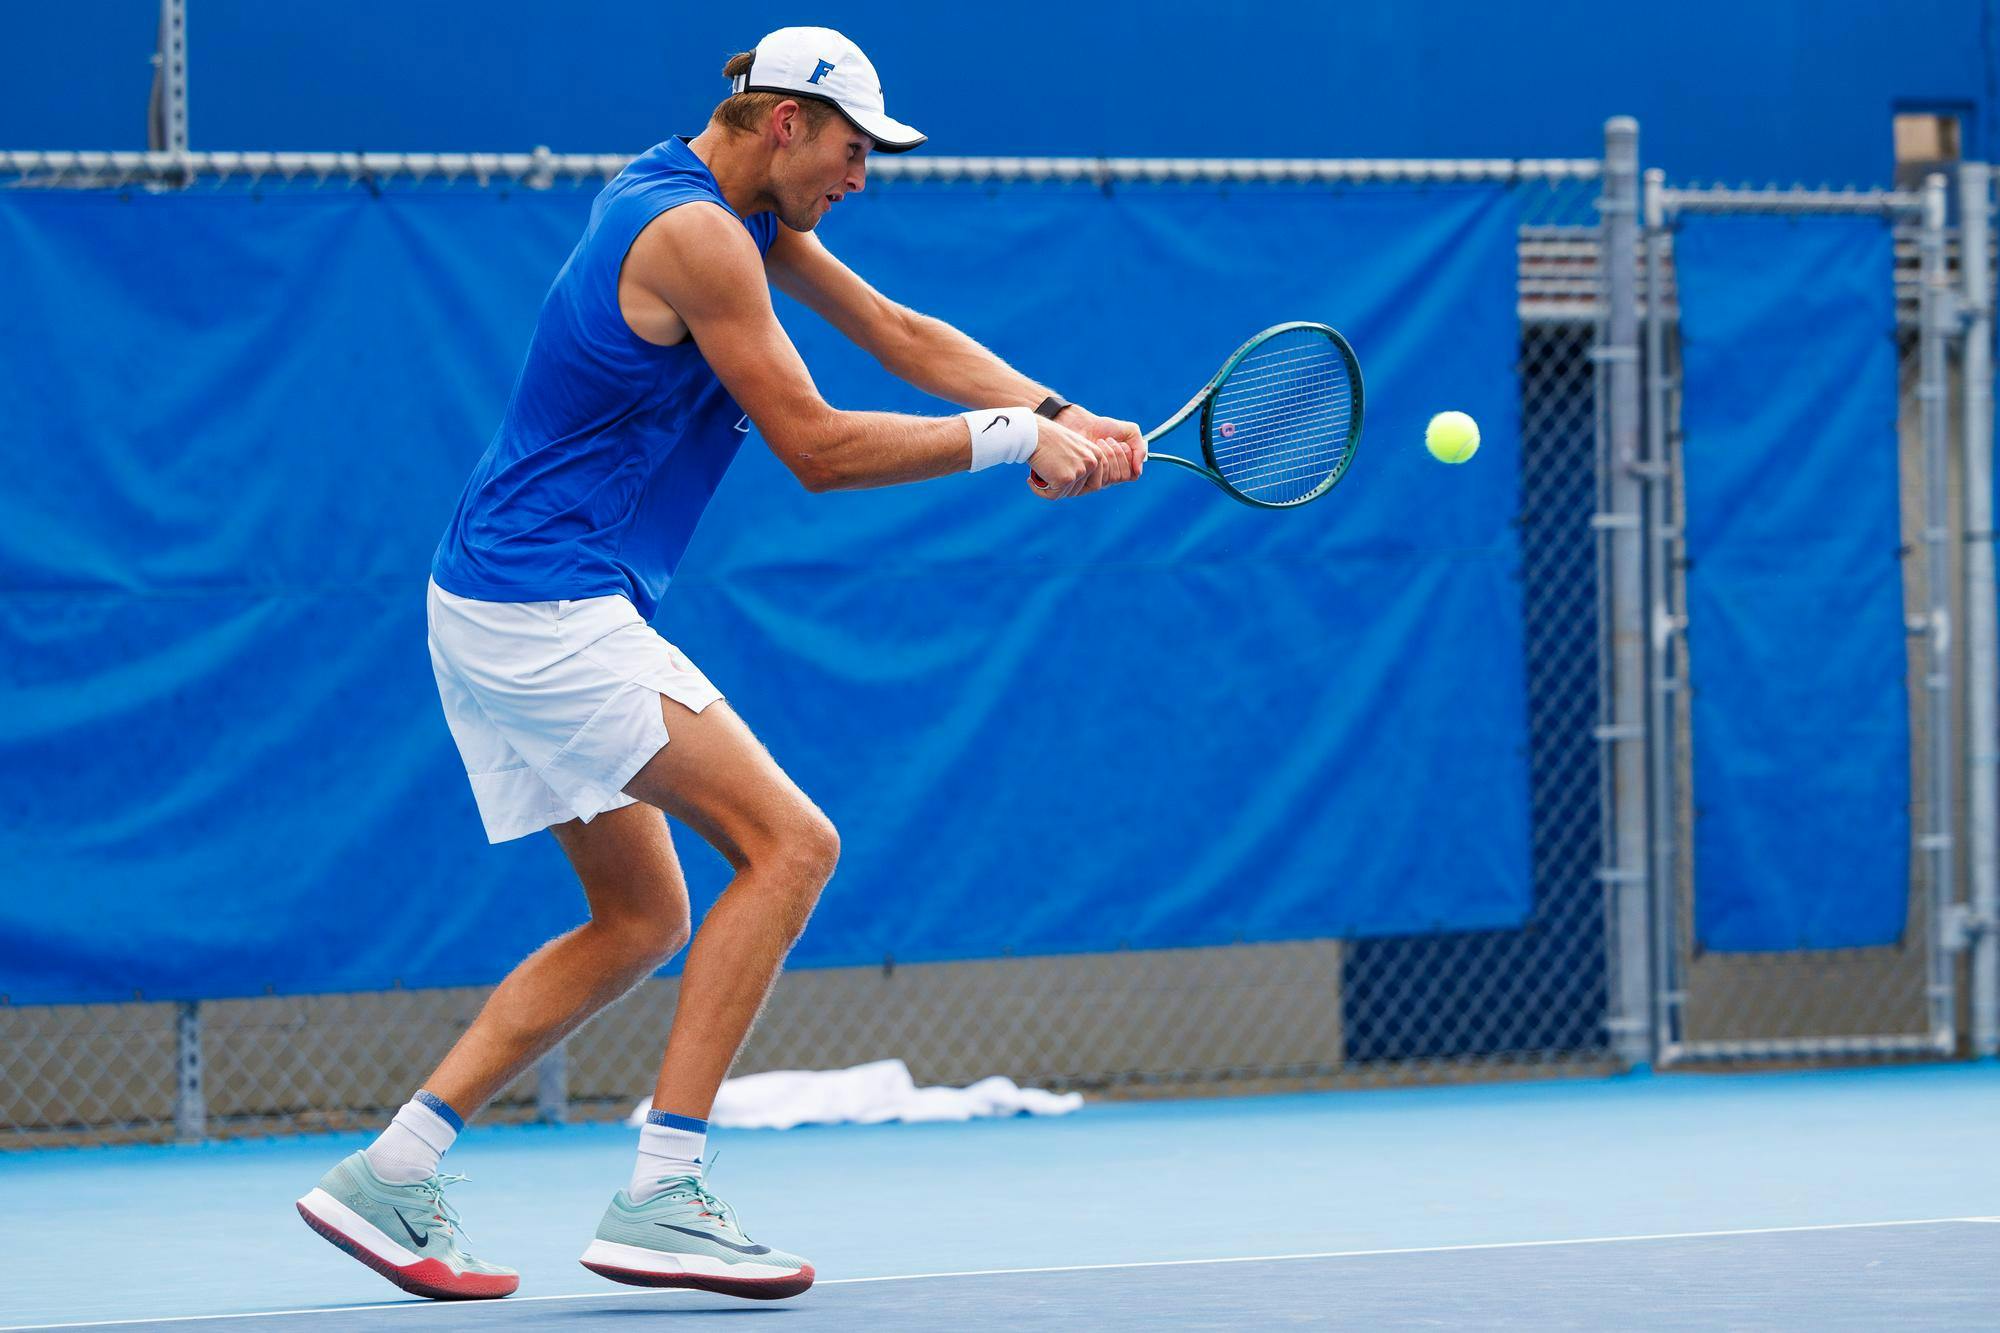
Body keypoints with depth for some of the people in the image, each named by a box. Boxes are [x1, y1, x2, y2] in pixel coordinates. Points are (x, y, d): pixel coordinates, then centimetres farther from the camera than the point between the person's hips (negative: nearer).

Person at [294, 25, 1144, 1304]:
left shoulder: (736, 211, 15)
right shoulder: (693, 235, -17)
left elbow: (901, 332, 13)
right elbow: (818, 447, -17)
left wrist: (1062, 416, 0)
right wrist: (1012, 438, -12)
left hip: (505, 610, 11)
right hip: (550, 613, -11)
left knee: (641, 918, 15)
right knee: (788, 841, -13)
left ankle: (390, 1174, 13)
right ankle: (658, 1198, -16)